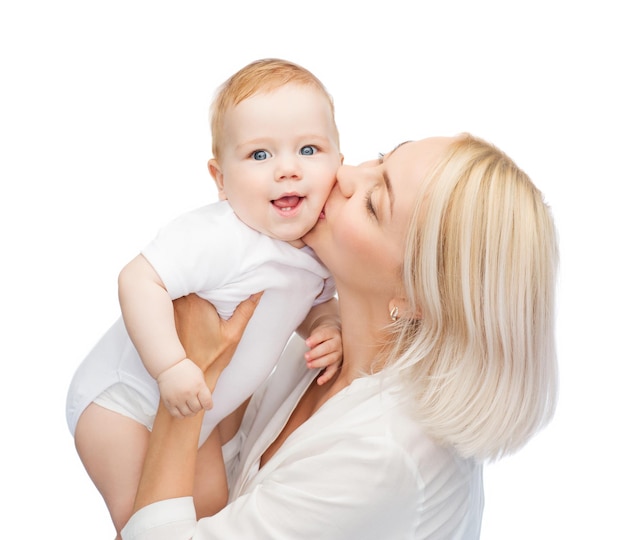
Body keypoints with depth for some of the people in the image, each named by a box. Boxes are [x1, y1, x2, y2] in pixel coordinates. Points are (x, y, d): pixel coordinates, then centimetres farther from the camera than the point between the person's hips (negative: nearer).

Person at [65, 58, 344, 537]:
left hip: (195, 410, 8)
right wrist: (171, 366, -42)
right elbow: (139, 280, -37)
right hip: (124, 399, -7)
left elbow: (319, 303, 9)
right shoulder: (216, 238, -34)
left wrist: (328, 329, -13)